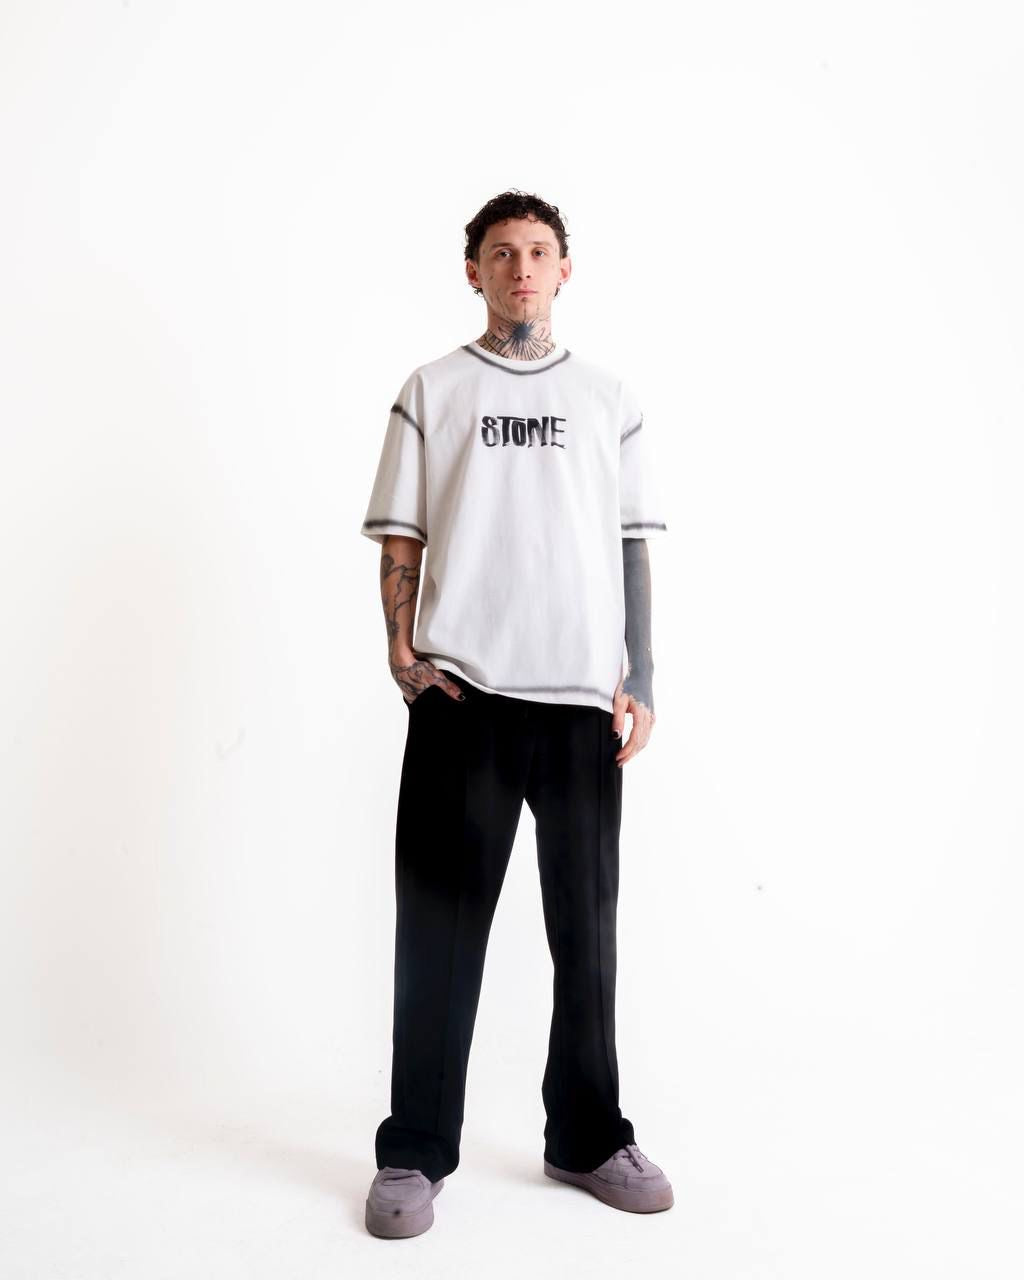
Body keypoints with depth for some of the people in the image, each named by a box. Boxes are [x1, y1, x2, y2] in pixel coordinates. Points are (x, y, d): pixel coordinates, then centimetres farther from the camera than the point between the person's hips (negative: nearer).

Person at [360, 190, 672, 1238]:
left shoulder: (609, 400, 14)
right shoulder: (431, 390, 11)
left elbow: (632, 550, 11)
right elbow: (401, 535, 7)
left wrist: (639, 682, 2)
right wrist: (401, 647, -7)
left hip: (583, 698, 2)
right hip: (462, 693, -1)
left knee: (586, 926, 9)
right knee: (440, 925, 2)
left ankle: (588, 1139, 25)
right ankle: (414, 1154, 15)